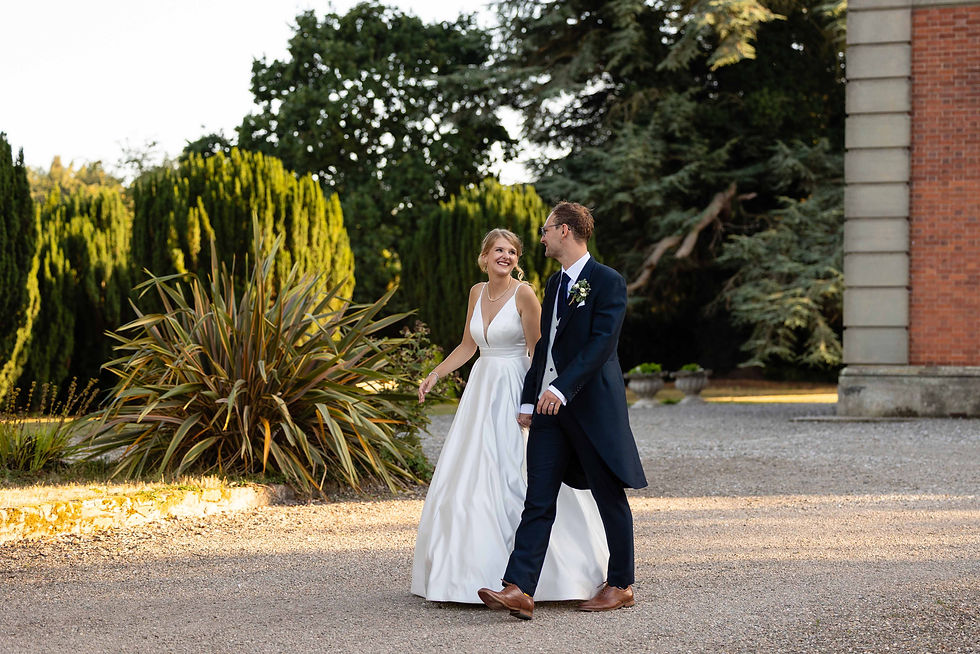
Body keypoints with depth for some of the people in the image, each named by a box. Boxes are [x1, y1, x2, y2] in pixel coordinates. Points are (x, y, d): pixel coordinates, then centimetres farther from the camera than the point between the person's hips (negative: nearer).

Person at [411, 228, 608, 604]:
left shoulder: (523, 294, -9)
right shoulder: (477, 292, 10)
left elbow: (540, 351, -11)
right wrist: (435, 374, 9)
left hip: (514, 393, -7)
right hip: (481, 390, 7)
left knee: (514, 478, -9)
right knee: (467, 479, 6)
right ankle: (469, 570, 16)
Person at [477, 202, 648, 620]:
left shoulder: (608, 282, -9)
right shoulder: (555, 283, 17)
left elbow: (601, 342, -18)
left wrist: (562, 389, -27)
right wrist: (529, 398, 16)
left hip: (592, 405, -7)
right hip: (550, 405, 8)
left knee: (610, 498, 5)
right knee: (538, 501, -2)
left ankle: (621, 586, 18)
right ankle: (519, 590, -9)